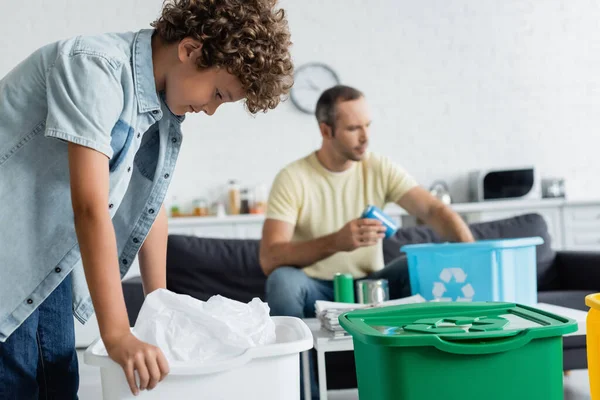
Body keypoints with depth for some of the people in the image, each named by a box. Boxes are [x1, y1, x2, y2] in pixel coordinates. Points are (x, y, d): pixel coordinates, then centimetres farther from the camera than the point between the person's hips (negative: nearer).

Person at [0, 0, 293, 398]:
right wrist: (117, 335, -31)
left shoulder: (165, 104, 0)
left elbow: (149, 205, 9)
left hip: (48, 257, 8)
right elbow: (90, 208, -31)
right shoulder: (96, 67, -26)